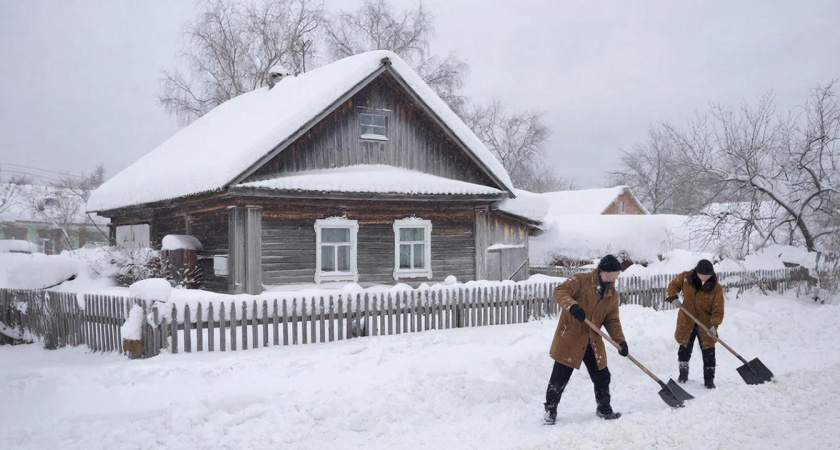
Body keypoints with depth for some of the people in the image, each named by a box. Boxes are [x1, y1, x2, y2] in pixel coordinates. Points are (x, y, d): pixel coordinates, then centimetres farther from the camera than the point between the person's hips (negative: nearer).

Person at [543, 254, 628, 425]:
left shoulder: (612, 294, 9)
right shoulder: (580, 280, -11)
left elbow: (612, 320, 10)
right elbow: (559, 292, -21)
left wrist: (620, 341, -4)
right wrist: (572, 306, -39)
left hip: (593, 342, 6)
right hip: (570, 338, -6)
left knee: (602, 377, 12)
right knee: (560, 377, -2)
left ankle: (604, 409, 33)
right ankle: (550, 410, 14)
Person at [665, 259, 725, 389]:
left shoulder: (716, 288, -16)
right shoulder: (686, 277, -11)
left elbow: (718, 310, -17)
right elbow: (674, 284, 10)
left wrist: (715, 325, -31)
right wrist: (672, 295, -10)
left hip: (706, 325, -2)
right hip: (686, 322, 2)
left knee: (708, 354, 1)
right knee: (684, 351, 14)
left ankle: (709, 379, 15)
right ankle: (683, 375, 32)